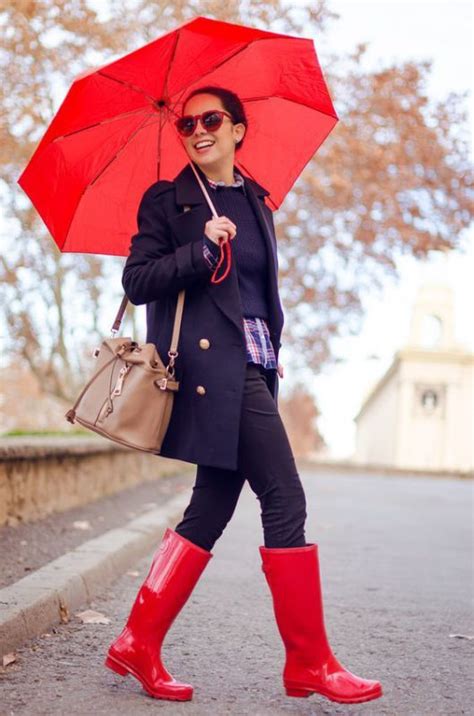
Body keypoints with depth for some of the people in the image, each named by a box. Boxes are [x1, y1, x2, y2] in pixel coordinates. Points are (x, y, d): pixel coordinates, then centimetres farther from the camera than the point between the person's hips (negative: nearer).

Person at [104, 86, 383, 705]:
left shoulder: (256, 201, 19)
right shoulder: (167, 201, 1)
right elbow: (136, 281, -6)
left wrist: (273, 358, 19)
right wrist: (202, 248, -17)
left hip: (250, 369, 8)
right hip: (215, 367, -7)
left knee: (213, 506, 6)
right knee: (285, 499, -10)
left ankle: (138, 646, 12)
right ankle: (310, 662, -2)